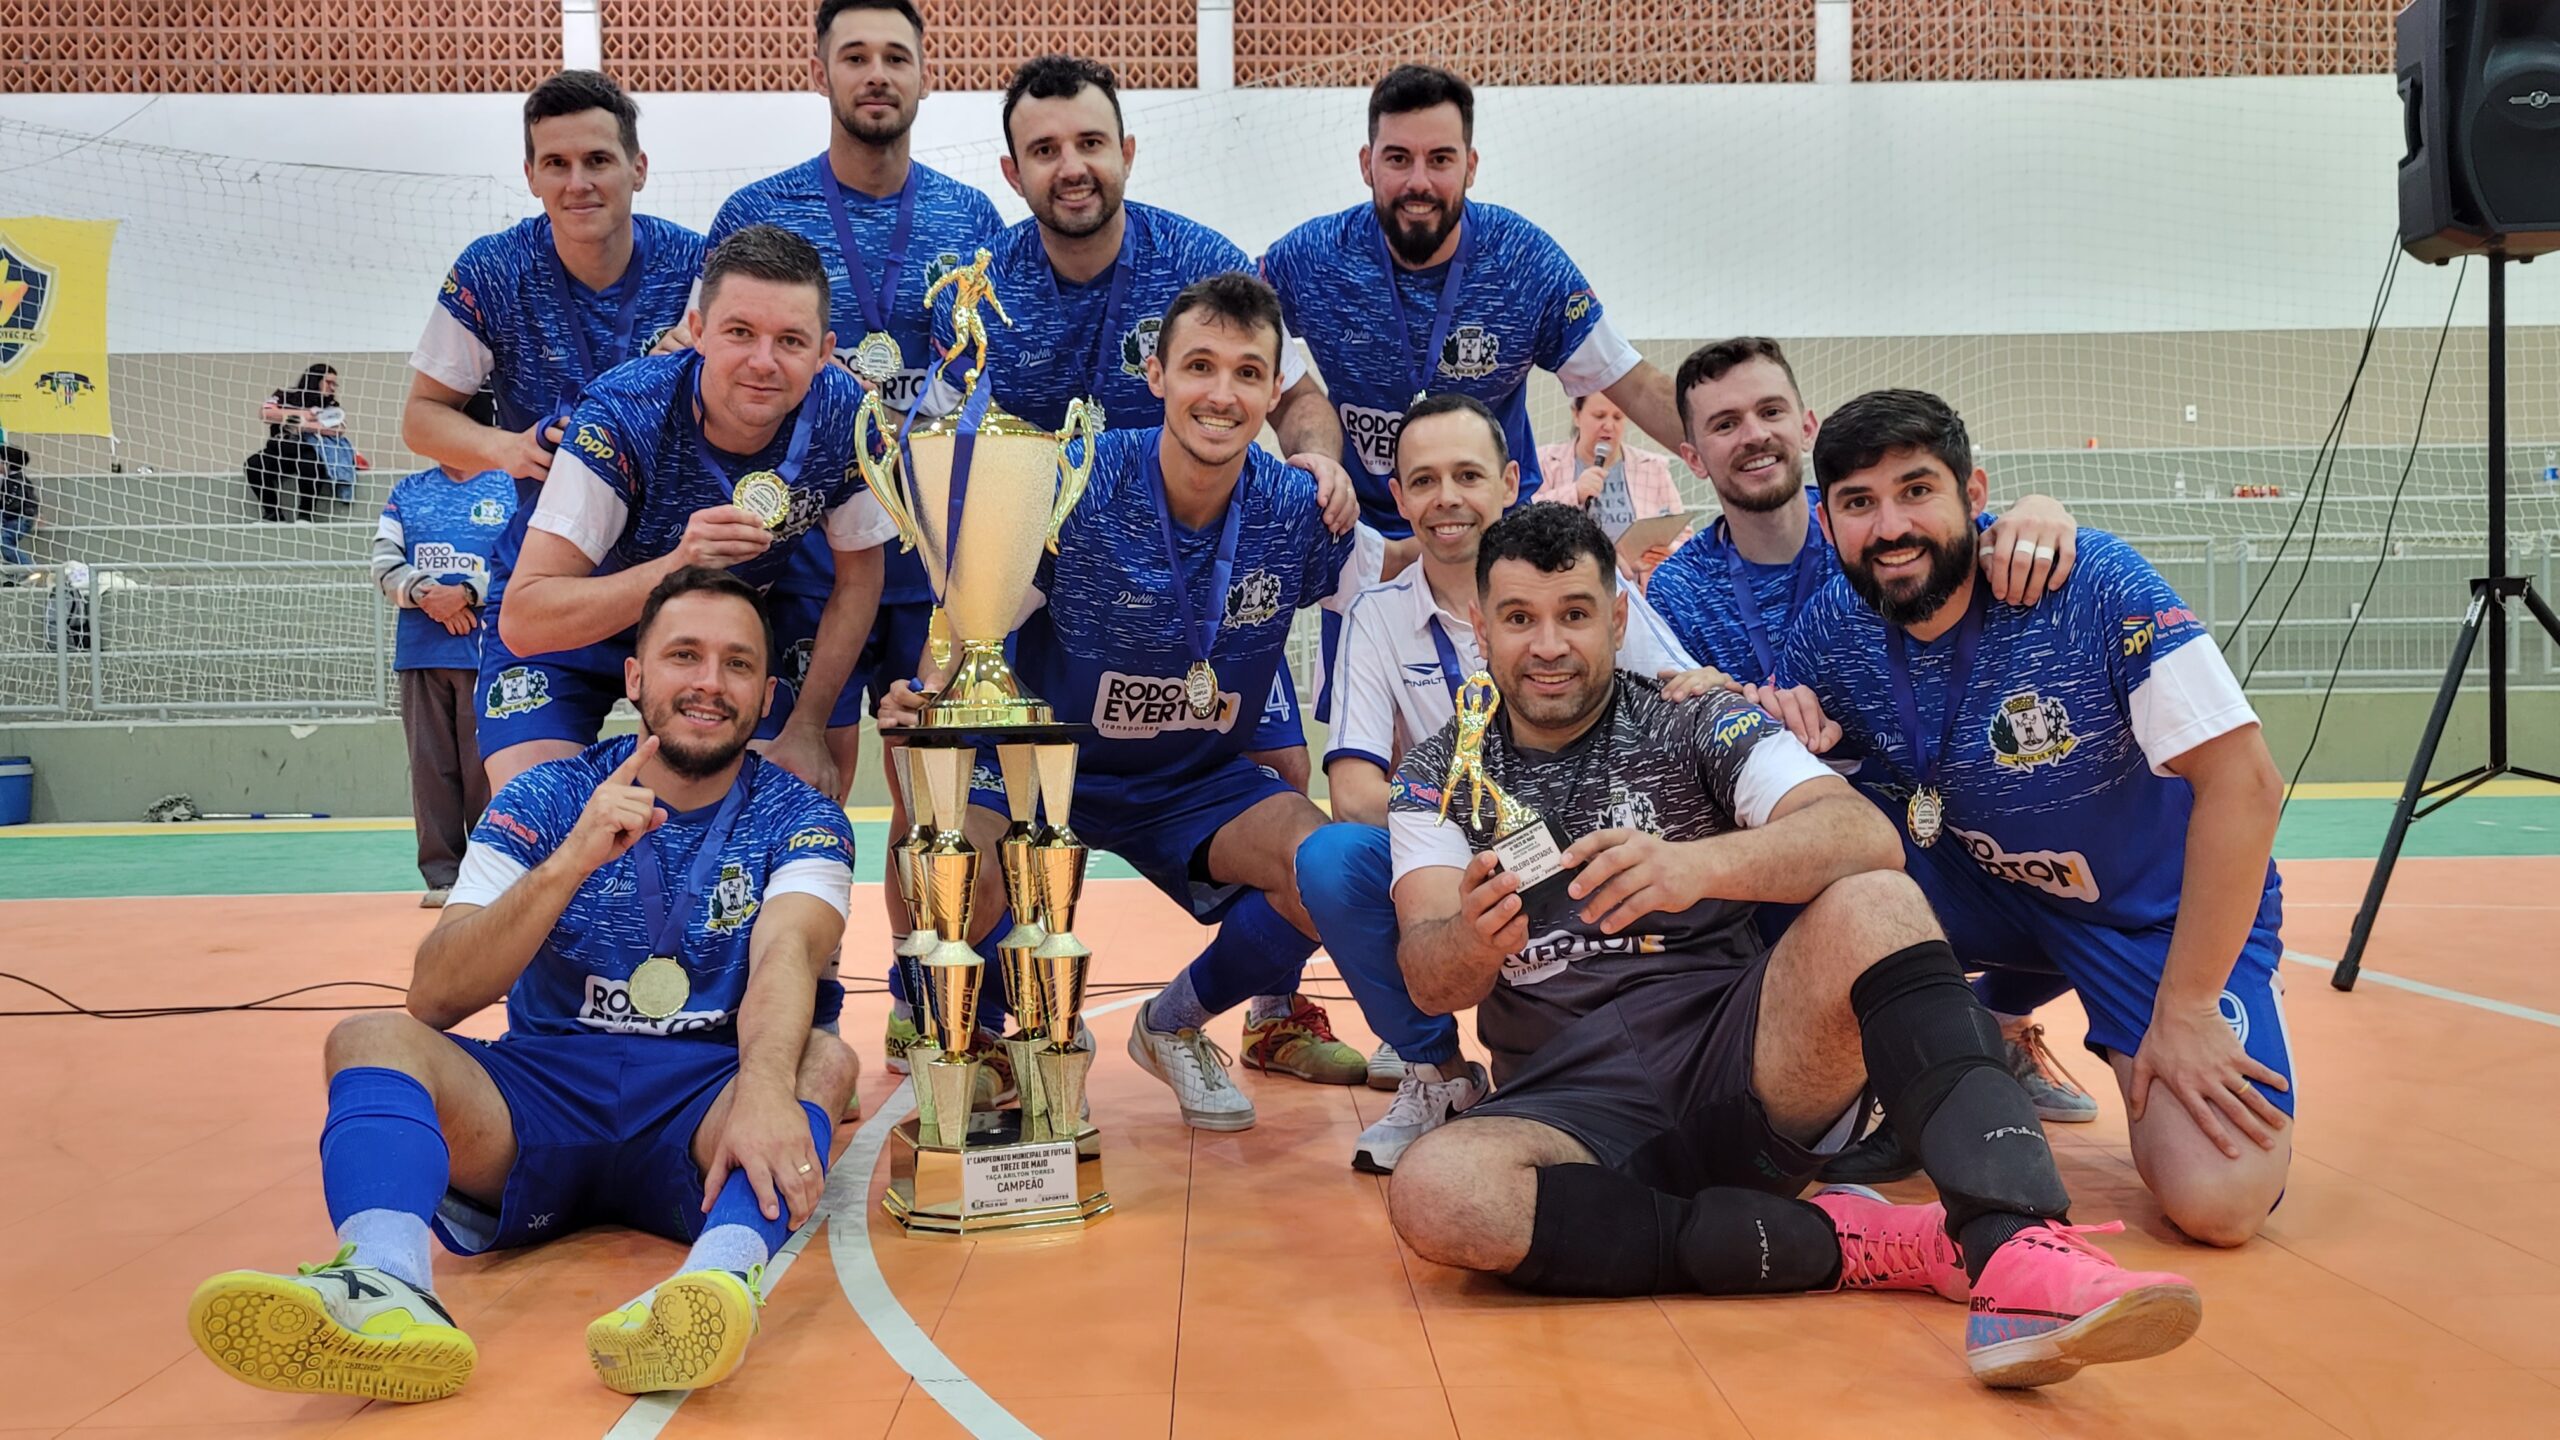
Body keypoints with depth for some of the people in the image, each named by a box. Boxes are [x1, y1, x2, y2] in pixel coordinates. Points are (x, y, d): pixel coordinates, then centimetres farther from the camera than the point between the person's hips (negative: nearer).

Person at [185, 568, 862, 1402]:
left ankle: (725, 1271, -59)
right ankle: (388, 1289, -51)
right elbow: (434, 999, -7)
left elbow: (785, 956, -19)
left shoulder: (800, 821, 3)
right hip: (540, 1095, 1)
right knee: (372, 1037, -22)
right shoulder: (546, 799, 4)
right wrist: (568, 863, -23)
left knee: (823, 1056, -29)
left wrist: (765, 1087, -41)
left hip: (700, 1120, -1)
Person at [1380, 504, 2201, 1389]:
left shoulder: (1700, 725, 2)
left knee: (1869, 904, -25)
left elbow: (1867, 837, -16)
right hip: (1579, 1110, 1)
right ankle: (1851, 1243, -22)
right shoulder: (1438, 778, 7)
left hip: (1745, 1072, 0)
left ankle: (2018, 1257, -40)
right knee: (1435, 1192, -32)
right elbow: (1429, 980, -8)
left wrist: (1701, 864, -36)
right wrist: (1472, 943, -33)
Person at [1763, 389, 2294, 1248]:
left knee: (2218, 1201, -22)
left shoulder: (2094, 583, -26)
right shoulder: (1829, 632, -13)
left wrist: (2184, 1011, -24)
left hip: (2165, 910, -4)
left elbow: (2245, 784, -25)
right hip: (1986, 888, 4)